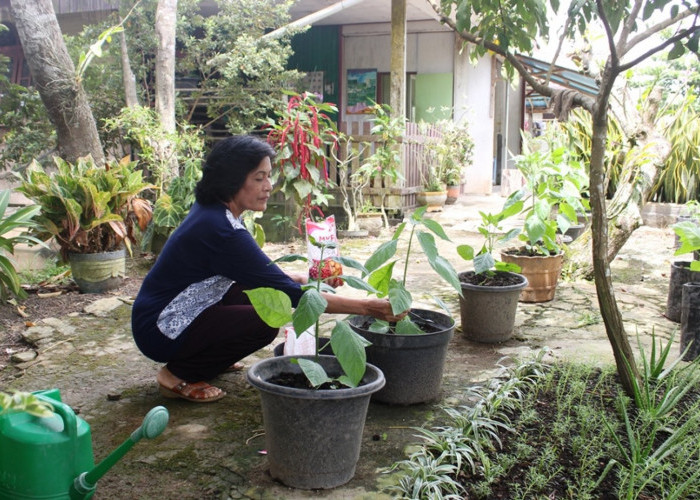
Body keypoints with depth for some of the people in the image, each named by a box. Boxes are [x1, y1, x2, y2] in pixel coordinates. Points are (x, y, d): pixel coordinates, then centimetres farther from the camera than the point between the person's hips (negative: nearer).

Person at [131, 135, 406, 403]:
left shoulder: (212, 210, 1)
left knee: (263, 288, 5)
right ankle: (179, 375, -7)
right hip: (160, 331, -9)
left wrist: (299, 278, 0)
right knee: (265, 320, -23)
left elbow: (256, 268, 16)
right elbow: (291, 295, -27)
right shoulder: (221, 231, -28)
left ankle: (206, 358, 14)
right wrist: (366, 307, -25)